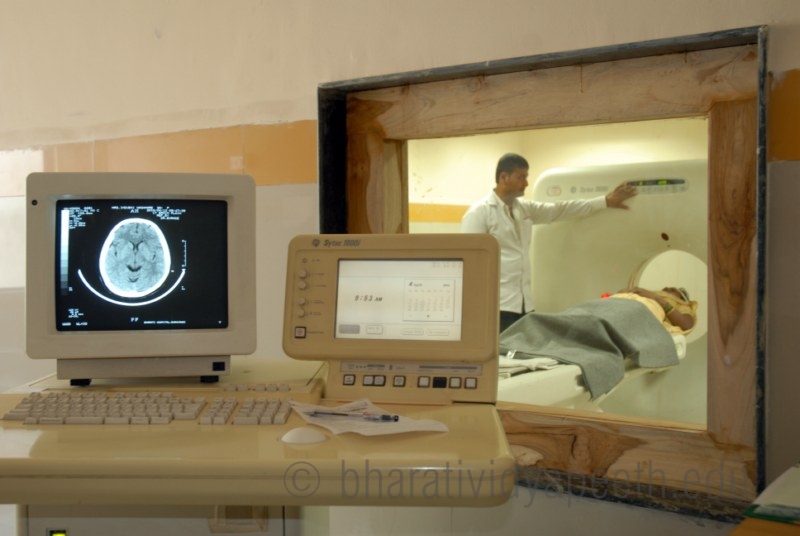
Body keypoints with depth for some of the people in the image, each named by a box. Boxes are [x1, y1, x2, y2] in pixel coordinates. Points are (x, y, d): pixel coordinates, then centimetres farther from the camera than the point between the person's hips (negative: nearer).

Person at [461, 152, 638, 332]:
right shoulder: (479, 213, -7)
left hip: (524, 304, 7)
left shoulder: (525, 208, 16)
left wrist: (605, 201, 22)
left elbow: (560, 209, 22)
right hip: (497, 305, -7)